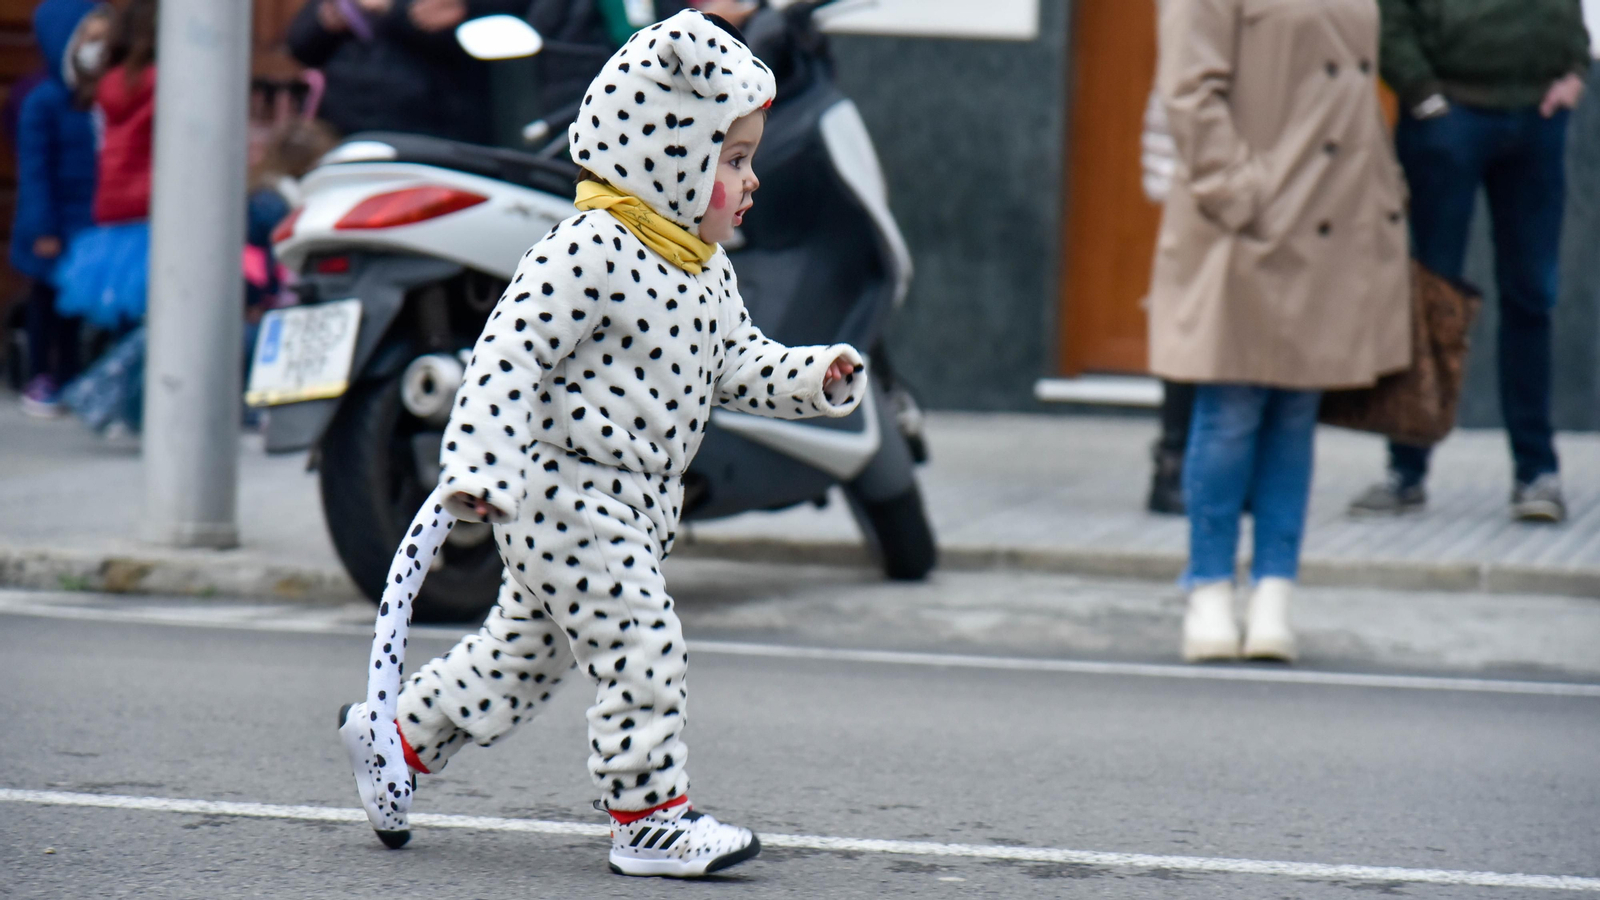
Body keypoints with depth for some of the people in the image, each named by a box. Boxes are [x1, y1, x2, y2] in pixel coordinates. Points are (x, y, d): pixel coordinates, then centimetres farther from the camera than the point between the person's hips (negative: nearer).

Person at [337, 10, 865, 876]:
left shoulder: (705, 269, 10)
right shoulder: (589, 252, -20)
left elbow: (737, 362, 19)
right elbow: (508, 355, -23)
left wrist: (814, 377, 1)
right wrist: (481, 466, -30)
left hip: (634, 502, 10)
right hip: (566, 492, -10)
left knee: (527, 647, 20)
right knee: (640, 644, -12)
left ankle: (403, 733, 36)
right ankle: (648, 816, -4)